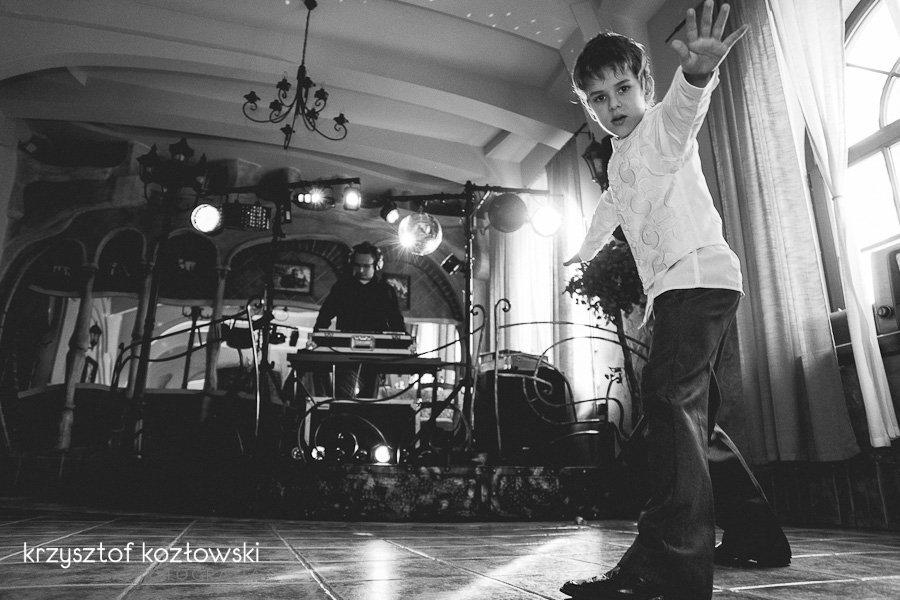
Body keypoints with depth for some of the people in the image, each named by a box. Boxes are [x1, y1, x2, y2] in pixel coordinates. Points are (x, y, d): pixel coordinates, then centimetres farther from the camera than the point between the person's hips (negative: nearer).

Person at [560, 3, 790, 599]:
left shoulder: (663, 126, -3)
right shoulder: (620, 158, 23)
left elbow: (684, 104, -29)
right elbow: (612, 205, 42)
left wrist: (697, 74, -52)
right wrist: (585, 253, 57)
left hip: (699, 276, -10)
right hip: (673, 290, 10)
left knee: (669, 400, -26)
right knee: (692, 420, 12)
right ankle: (755, 537, 23)